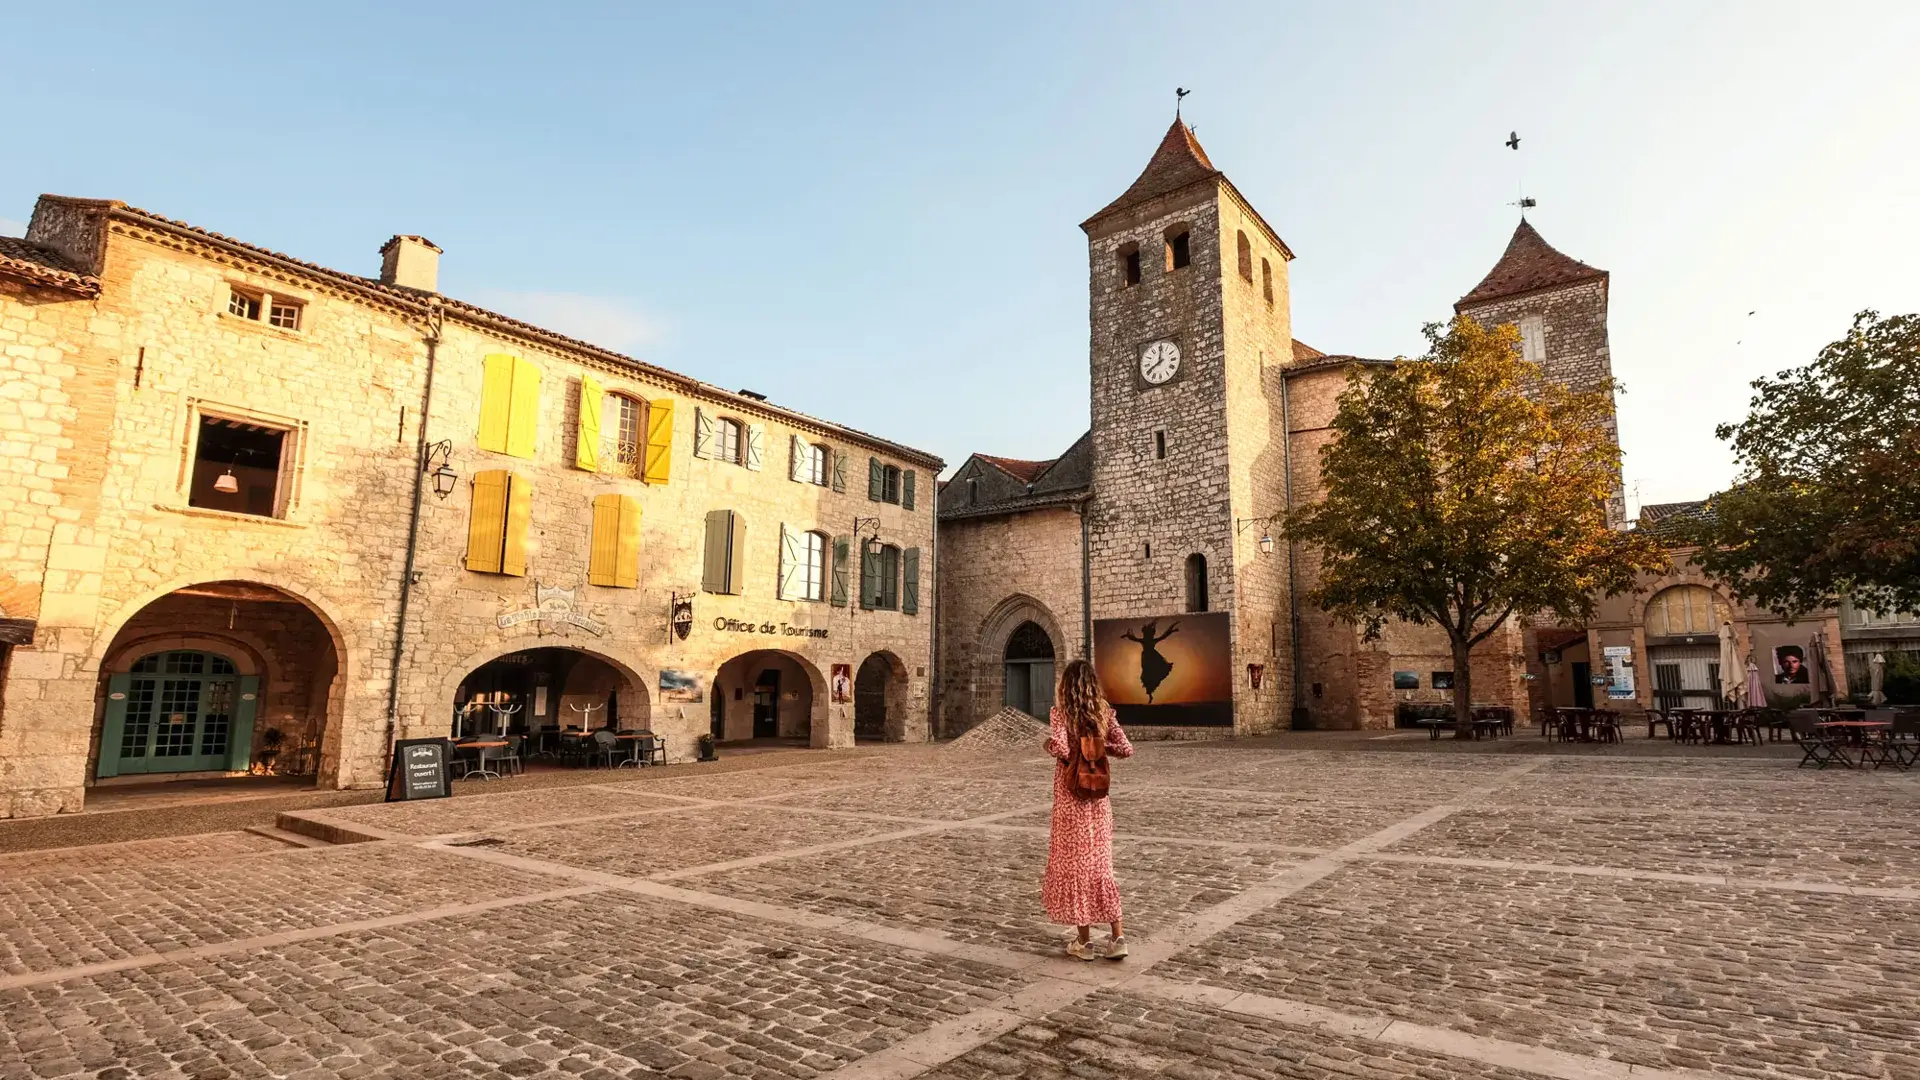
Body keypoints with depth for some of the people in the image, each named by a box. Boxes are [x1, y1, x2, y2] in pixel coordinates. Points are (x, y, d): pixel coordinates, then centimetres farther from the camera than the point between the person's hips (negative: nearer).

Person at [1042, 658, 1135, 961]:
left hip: (1071, 801, -4)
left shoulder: (1060, 713, -12)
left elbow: (1059, 747, -27)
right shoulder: (1104, 712, 0)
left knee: (1074, 865, 7)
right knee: (1100, 865, 15)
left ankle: (1084, 941, 15)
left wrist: (1050, 745, -5)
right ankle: (1117, 938, 15)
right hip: (1098, 800, 4)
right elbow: (1126, 749, -4)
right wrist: (1100, 746, 9)